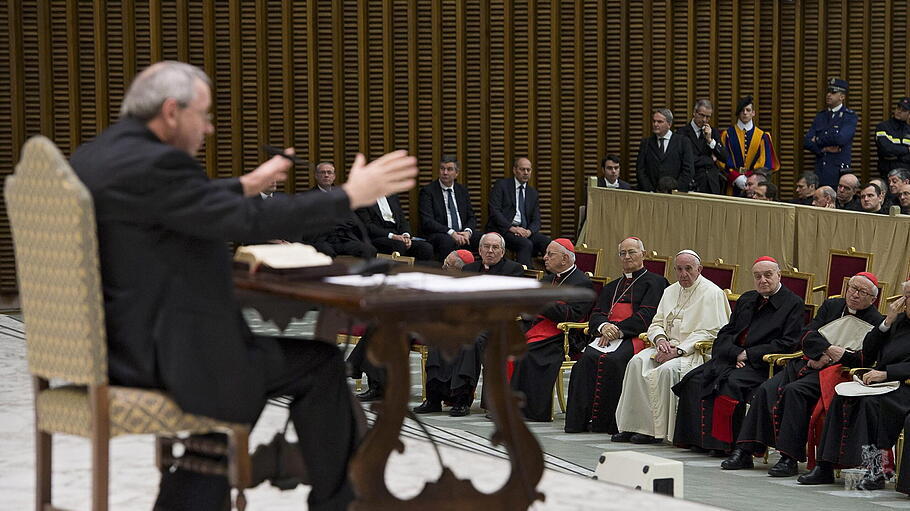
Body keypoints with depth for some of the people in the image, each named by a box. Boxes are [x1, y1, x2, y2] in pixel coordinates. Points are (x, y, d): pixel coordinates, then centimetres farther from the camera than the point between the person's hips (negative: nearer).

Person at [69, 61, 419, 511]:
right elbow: (249, 221, -22)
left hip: (106, 346, 10)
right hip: (158, 355, -10)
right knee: (319, 364, 4)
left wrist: (246, 185, 28)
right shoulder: (152, 164, -19)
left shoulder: (89, 158, 10)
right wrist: (349, 197, -15)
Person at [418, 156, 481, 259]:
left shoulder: (462, 190, 16)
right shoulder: (427, 191, 0)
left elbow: (471, 217, 15)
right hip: (439, 234, -5)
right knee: (448, 241, -39)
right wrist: (451, 233, -21)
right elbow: (427, 221, -11)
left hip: (462, 234, 5)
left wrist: (467, 231, -9)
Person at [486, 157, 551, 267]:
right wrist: (511, 228, -20)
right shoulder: (501, 185, 3)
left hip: (524, 231, 5)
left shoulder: (533, 193, 19)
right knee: (526, 244, -33)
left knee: (547, 242, -22)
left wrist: (529, 231, -11)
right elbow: (494, 211, -8)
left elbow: (536, 220, 14)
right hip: (503, 229, -5)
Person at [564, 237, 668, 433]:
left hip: (636, 336, -5)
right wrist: (604, 326, -8)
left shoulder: (655, 282, 10)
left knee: (611, 359, -35)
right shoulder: (611, 287, 30)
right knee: (588, 357, -28)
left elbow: (646, 316, -4)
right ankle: (581, 418, -31)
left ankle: (604, 421, -32)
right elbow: (596, 315, 17)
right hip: (608, 335, 5)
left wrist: (617, 329, -13)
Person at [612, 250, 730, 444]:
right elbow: (656, 323, 18)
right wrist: (660, 339, -7)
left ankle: (658, 430, -25)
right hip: (669, 346, 7)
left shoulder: (712, 293, -5)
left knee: (667, 369, -34)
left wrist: (679, 350, -20)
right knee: (638, 362, -21)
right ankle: (634, 425, -23)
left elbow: (709, 333, -12)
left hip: (696, 352, -7)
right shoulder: (670, 291, 18)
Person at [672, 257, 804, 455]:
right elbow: (726, 333, 18)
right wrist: (736, 353, -6)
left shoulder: (793, 303, 1)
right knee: (695, 379, -17)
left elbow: (787, 344, -8)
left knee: (732, 382, -34)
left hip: (761, 364, -6)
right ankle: (699, 438, -15)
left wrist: (748, 354, -12)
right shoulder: (746, 300, 22)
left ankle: (724, 442, -26)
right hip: (732, 357, 6)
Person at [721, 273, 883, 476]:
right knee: (766, 390, -17)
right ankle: (744, 451, -17)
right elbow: (807, 334, 8)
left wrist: (827, 359, -15)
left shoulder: (875, 321, 1)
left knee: (794, 391, -32)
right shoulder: (831, 306, 18)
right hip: (808, 363, 6)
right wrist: (827, 350, -12)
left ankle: (789, 457, -33)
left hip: (833, 371, -6)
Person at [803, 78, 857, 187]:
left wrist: (818, 140, -2)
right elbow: (806, 142, 8)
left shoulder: (850, 116, 0)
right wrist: (824, 149, -9)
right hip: (820, 170, 5)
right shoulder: (820, 116, 16)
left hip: (838, 172, -4)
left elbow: (841, 138, -17)